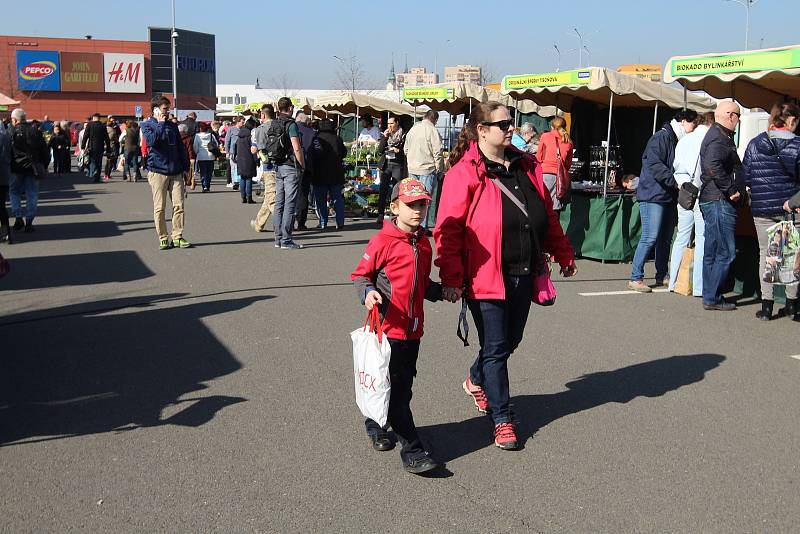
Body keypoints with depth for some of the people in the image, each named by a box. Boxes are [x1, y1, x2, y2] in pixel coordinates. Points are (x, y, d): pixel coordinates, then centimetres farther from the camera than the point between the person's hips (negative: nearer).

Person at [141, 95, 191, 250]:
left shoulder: (172, 126, 16)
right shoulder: (147, 125, 2)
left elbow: (181, 147, 18)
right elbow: (151, 140, -19)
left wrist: (185, 166, 12)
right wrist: (161, 123, -13)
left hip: (176, 172, 4)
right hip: (158, 171, -4)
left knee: (178, 205, -1)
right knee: (159, 208, 0)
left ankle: (177, 236, 7)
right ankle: (163, 238, 7)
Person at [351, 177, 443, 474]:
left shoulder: (423, 243, 13)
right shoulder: (383, 241, -11)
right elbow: (360, 275, -6)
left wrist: (440, 291, 12)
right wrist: (367, 293, -23)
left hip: (413, 329, 8)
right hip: (387, 328, -7)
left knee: (403, 386, 16)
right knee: (396, 390, -4)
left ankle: (375, 425, 39)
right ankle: (412, 452, 0)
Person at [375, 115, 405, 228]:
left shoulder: (403, 135, 3)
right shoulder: (385, 135, 14)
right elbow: (380, 150, 5)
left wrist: (398, 151, -13)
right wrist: (384, 137, -4)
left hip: (397, 165, -3)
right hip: (386, 165, 3)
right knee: (382, 191, -3)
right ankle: (380, 218, -2)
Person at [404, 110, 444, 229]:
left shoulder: (413, 129, 11)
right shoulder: (432, 130, -11)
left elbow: (405, 149, 19)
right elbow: (437, 152, -13)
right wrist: (439, 169, -4)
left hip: (412, 169, 7)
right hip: (427, 169, -7)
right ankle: (422, 226, -4)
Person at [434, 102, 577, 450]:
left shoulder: (527, 167, 9)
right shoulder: (464, 173, -11)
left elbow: (547, 216, 18)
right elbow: (448, 230, -13)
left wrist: (563, 254, 20)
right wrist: (451, 278, -17)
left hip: (523, 275, 7)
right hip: (485, 276, -6)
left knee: (511, 341, 18)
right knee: (495, 349, 2)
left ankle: (477, 381, 47)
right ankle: (502, 419, 16)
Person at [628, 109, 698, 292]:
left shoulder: (678, 141, 19)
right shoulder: (661, 137, -10)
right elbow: (654, 165, -21)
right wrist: (676, 181, -25)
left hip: (670, 197, 9)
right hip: (653, 196, -9)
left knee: (666, 239, 13)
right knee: (650, 238, -11)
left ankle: (662, 276, 23)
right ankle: (635, 278, -6)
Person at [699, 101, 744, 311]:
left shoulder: (717, 135, 20)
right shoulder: (719, 138, -13)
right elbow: (713, 165, -29)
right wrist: (731, 190, -22)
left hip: (711, 200, 11)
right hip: (719, 201, -11)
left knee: (712, 252, 13)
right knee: (726, 252, -7)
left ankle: (710, 296, 19)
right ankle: (712, 298, -3)